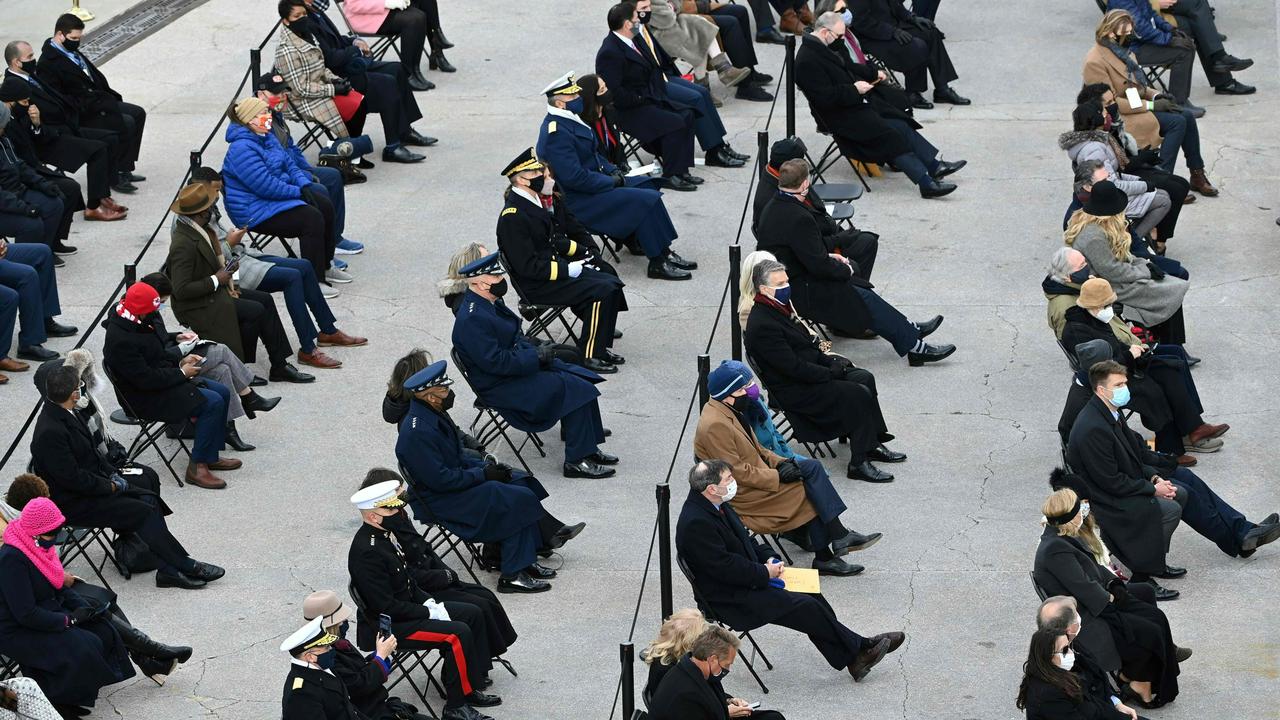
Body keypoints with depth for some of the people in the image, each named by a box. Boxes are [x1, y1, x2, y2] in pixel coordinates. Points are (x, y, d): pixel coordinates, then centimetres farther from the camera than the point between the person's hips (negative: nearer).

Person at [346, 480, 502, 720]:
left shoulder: (381, 535, 4)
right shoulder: (366, 552, -27)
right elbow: (386, 606, -26)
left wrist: (429, 602, 1)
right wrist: (429, 614, -18)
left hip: (408, 605, 10)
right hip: (390, 625, -10)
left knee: (473, 614, 8)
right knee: (458, 633, -22)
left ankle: (475, 682, 11)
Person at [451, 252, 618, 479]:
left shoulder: (490, 303, 7)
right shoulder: (472, 320, -25)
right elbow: (495, 362, -27)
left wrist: (536, 352, 0)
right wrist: (535, 357, -19)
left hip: (517, 368, 10)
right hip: (500, 387, -10)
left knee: (582, 381, 0)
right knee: (572, 389, -18)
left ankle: (588, 449, 5)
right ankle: (576, 461, -12)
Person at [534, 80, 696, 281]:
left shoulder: (569, 121, 9)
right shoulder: (556, 132, -23)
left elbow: (592, 155, 21)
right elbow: (574, 177, -27)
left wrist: (614, 171, 4)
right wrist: (612, 181, -16)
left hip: (593, 183, 11)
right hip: (577, 202, -11)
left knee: (646, 183, 12)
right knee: (648, 200, -17)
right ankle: (659, 263, -11)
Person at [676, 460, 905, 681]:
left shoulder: (716, 505, 5)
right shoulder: (695, 523, -26)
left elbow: (743, 538, 19)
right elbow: (725, 567, -26)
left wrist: (767, 558, 2)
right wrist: (765, 573, -15)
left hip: (746, 582, 10)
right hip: (731, 600, -10)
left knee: (811, 595, 1)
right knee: (805, 607, -11)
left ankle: (850, 659, 3)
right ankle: (859, 648, 5)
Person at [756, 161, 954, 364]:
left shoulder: (773, 208, 4)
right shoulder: (798, 218, -27)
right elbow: (819, 266, -24)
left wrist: (828, 256, 9)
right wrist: (845, 270, -5)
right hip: (798, 292, -10)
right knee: (863, 298, -5)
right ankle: (914, 347, -1)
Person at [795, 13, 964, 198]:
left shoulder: (825, 47, 9)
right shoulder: (807, 61, -21)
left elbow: (849, 68, 26)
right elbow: (825, 98, -26)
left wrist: (873, 73, 14)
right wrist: (854, 89, -20)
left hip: (856, 104, 10)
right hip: (839, 116, -10)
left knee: (901, 125, -2)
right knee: (890, 136, -20)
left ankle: (934, 166, 0)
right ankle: (926, 183, -23)